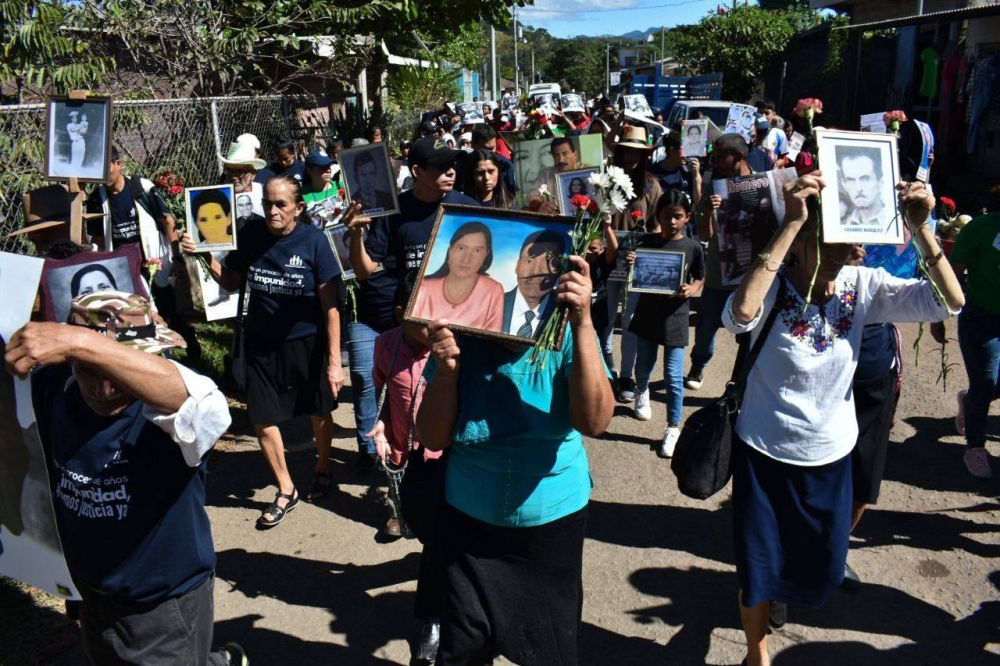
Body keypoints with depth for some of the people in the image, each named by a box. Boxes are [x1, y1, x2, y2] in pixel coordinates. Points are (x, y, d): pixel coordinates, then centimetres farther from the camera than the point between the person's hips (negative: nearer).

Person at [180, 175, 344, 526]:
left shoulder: (314, 240, -15)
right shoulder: (250, 236, -6)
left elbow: (330, 305, -13)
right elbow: (231, 283, 6)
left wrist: (334, 360, -15)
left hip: (307, 342, -3)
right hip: (263, 343, 3)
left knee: (319, 413, 14)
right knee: (263, 419, 6)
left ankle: (322, 469, 44)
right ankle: (286, 491, 27)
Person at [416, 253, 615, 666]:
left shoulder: (567, 338, -16)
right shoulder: (463, 340, -12)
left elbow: (594, 422, -31)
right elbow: (433, 439, -11)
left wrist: (583, 323, -38)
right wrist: (446, 370, -28)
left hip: (553, 522, 0)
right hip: (470, 523, 1)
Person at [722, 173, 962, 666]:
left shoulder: (862, 286, -9)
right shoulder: (774, 286, -20)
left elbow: (950, 302, -16)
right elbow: (739, 315, -44)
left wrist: (921, 228, -29)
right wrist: (790, 223, -44)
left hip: (831, 456, 4)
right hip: (764, 453, -3)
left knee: (824, 568, 21)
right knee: (759, 567, 13)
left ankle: (779, 592, 56)